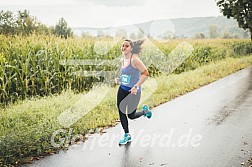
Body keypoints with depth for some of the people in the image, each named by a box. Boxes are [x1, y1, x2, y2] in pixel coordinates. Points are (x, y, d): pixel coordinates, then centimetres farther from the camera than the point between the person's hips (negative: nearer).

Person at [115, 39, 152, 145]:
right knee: (121, 112, 6)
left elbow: (145, 73, -22)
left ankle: (145, 111, 34)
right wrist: (119, 79, 3)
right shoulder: (122, 60, 4)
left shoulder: (134, 59, -18)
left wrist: (136, 86, -26)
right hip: (122, 89, 7)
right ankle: (127, 135, 23)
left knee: (131, 115, 1)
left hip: (133, 91, -7)